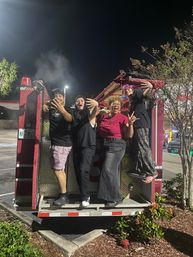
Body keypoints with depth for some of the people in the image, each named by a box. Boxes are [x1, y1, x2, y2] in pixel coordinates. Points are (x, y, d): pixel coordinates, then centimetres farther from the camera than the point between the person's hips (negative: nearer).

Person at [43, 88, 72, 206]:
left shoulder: (67, 109, -11)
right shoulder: (51, 107, 9)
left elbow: (70, 118, -31)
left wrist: (62, 110, -51)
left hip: (62, 144, -8)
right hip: (56, 143, 8)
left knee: (58, 170, -8)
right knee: (61, 170, 14)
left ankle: (64, 196, 4)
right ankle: (63, 194, 26)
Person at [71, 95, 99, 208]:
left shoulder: (89, 113, -2)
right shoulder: (74, 115, 12)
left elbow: (95, 112, -26)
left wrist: (96, 105, -46)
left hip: (88, 146, -5)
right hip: (76, 147, 5)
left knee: (83, 170, -17)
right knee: (78, 172, 8)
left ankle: (85, 197, -4)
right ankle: (84, 195, 25)